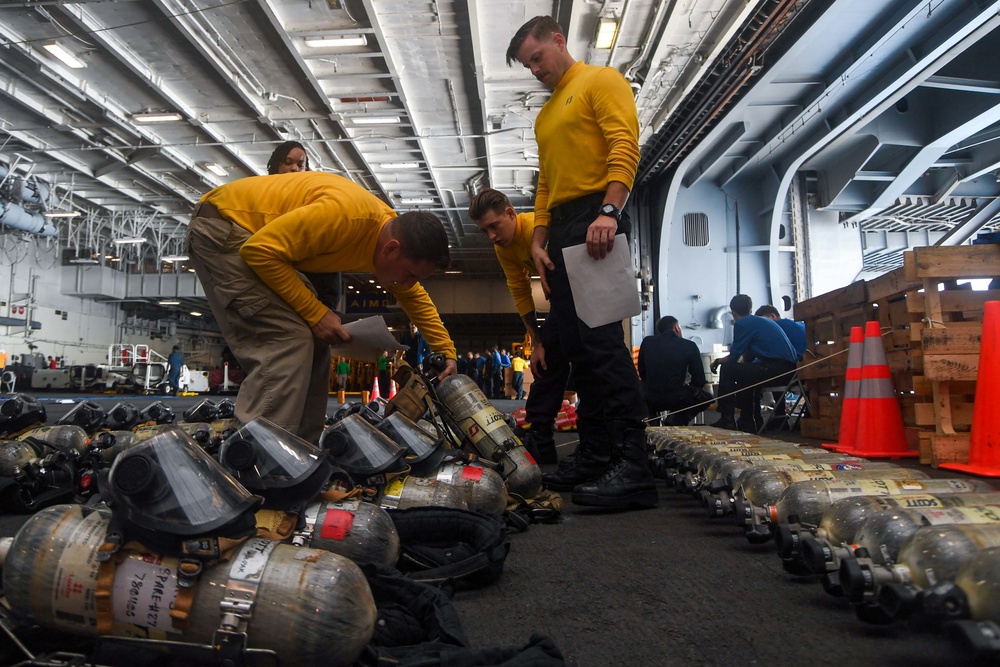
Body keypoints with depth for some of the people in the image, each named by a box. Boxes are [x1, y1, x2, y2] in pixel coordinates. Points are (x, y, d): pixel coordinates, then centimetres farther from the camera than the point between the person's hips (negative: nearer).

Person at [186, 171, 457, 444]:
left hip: (268, 242, 9)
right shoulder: (345, 214, -33)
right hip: (221, 225, -9)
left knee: (312, 342, 7)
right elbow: (260, 250, -29)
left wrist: (446, 352, 12)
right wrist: (316, 313, -24)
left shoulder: (395, 233, -4)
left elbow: (415, 298, 14)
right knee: (288, 341, -19)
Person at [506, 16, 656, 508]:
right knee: (575, 345, 5)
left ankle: (632, 467, -18)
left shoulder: (600, 81, 4)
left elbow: (625, 145, -11)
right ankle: (595, 455, 9)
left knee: (599, 337, -18)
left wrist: (608, 211, -24)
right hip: (560, 229, 9)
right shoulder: (545, 116, 28)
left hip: (595, 221, -9)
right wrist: (539, 240, 11)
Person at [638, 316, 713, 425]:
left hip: (650, 400, 4)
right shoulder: (690, 346, -1)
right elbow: (699, 381, 3)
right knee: (706, 396, 24)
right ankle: (677, 420, 3)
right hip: (676, 399, -4)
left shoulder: (647, 342, 6)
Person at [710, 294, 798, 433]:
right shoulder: (763, 321, 24)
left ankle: (727, 420, 1)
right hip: (789, 368, 9)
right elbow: (748, 359, 27)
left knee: (727, 370, -1)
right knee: (745, 371, 31)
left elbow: (733, 358, -1)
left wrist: (718, 361, 18)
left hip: (777, 369, -9)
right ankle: (749, 421, 33)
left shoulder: (742, 324, -3)